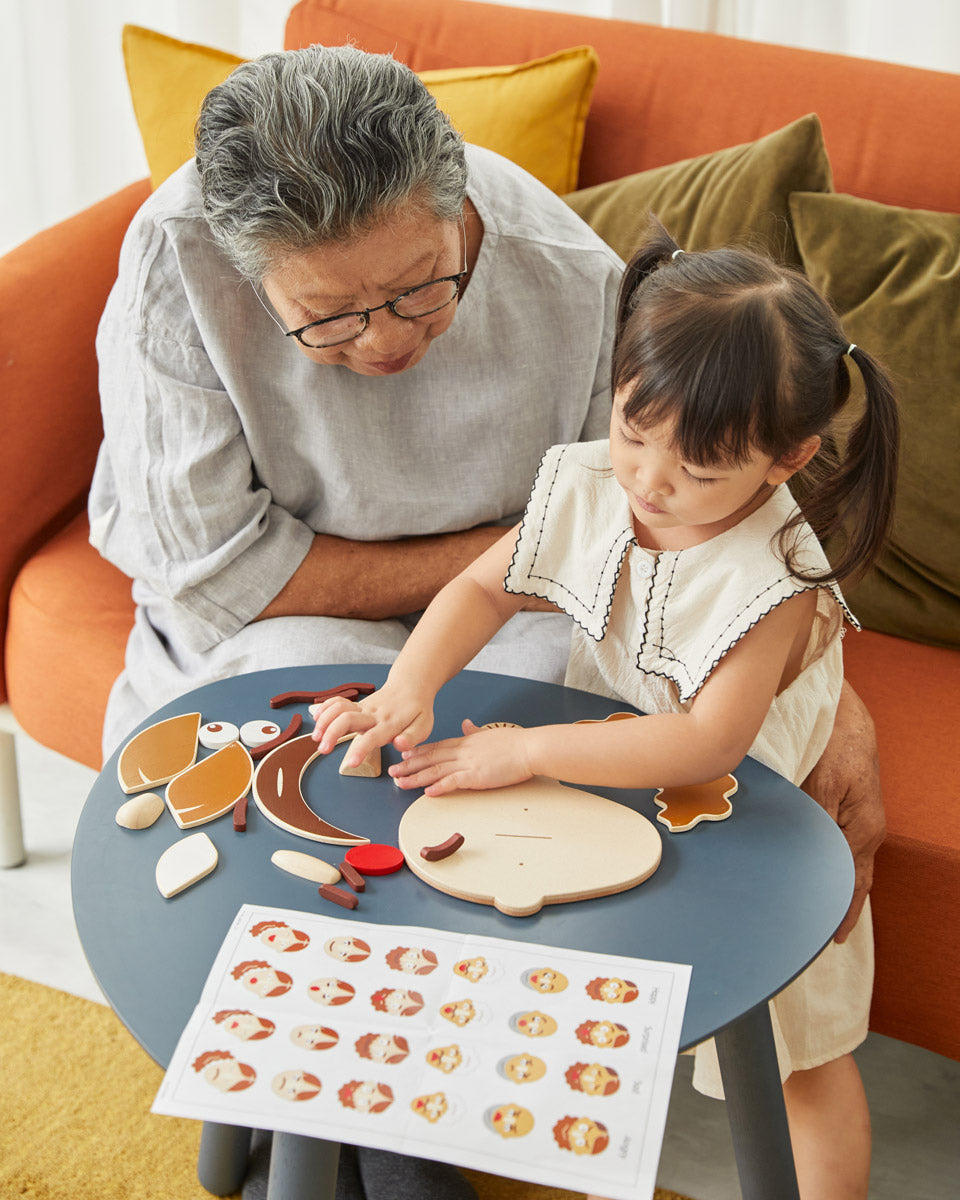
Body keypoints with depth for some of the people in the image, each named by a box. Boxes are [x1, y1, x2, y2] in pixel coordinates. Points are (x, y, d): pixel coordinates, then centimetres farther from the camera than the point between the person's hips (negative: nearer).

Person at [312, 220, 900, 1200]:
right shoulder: (585, 486, -14)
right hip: (605, 777, 5)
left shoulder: (776, 577, -32)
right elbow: (484, 586, -7)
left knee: (801, 1063, 7)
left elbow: (709, 742, -38)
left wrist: (529, 751, -39)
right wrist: (409, 689, -26)